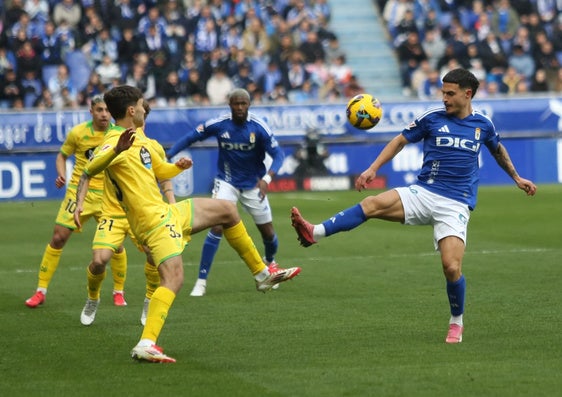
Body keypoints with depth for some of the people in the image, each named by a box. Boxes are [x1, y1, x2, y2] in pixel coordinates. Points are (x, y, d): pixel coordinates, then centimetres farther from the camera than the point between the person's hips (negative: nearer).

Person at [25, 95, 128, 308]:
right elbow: (62, 155, 9)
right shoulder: (78, 132, -5)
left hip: (107, 195, 0)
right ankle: (41, 291, 6)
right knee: (58, 238, -5)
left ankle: (118, 292, 17)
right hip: (79, 192, 0)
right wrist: (61, 175, -8)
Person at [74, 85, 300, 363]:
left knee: (227, 210, 21)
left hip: (167, 213, 10)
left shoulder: (139, 140, 14)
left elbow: (161, 171, 26)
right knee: (173, 279, -25)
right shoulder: (115, 143, -17)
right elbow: (89, 171, -34)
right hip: (153, 221, -10)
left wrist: (178, 167, 4)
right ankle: (146, 344, -32)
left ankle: (262, 274, 31)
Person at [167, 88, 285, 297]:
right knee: (217, 227, -19)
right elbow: (190, 137, -7)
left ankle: (270, 262, 45)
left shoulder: (259, 127, -18)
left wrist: (267, 178, -33)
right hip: (227, 183, -1)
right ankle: (201, 281, -13)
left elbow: (278, 154, -16)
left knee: (268, 232, 8)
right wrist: (166, 157, -17)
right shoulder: (218, 124, -16)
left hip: (253, 185, 1)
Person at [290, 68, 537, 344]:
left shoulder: (482, 124, 7)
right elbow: (401, 141, 11)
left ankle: (456, 323, 10)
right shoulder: (432, 117, 2)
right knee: (373, 204, -26)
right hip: (423, 194, 0)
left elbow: (498, 150, 28)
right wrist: (373, 169, 2)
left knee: (452, 267, -16)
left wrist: (517, 178, 38)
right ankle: (314, 232, -36)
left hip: (456, 205, 0)